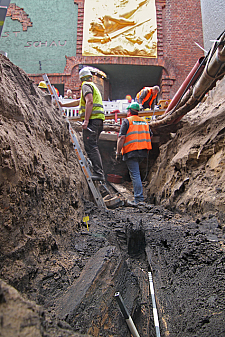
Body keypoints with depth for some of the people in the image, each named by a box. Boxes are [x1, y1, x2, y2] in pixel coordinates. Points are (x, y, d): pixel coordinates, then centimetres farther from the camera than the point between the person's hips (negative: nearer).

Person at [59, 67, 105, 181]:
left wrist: (86, 120, -23)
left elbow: (89, 102, -17)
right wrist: (63, 105, 43)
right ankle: (99, 173, 11)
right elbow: (79, 102, 38)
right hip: (98, 120, 9)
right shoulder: (93, 86, 30)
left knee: (90, 147, -14)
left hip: (92, 120, -9)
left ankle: (98, 173, -20)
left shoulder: (86, 85, 0)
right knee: (93, 147, 11)